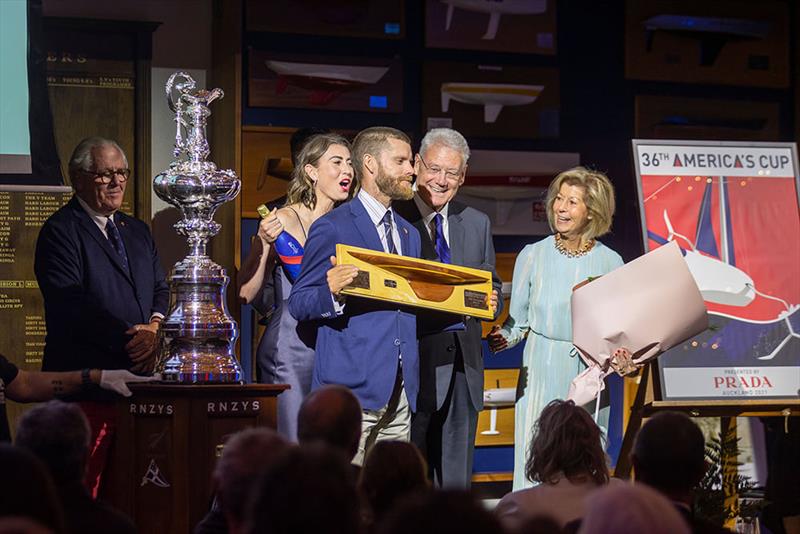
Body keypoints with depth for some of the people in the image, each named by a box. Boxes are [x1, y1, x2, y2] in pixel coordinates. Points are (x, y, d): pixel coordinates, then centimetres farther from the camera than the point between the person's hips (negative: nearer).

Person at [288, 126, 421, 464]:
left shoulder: (409, 234, 22)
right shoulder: (332, 228, -2)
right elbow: (298, 304, -4)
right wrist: (332, 292, -25)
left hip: (400, 393, 7)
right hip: (352, 388, -7)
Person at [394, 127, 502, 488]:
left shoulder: (477, 224, 16)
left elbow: (491, 287, 18)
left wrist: (490, 302, -4)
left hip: (462, 363, 5)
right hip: (413, 358, -5)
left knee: (457, 475, 9)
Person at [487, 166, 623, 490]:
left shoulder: (610, 262, 2)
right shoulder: (533, 256, 1)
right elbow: (518, 321, 5)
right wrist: (504, 336, -15)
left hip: (590, 375, 1)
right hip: (541, 374, -1)